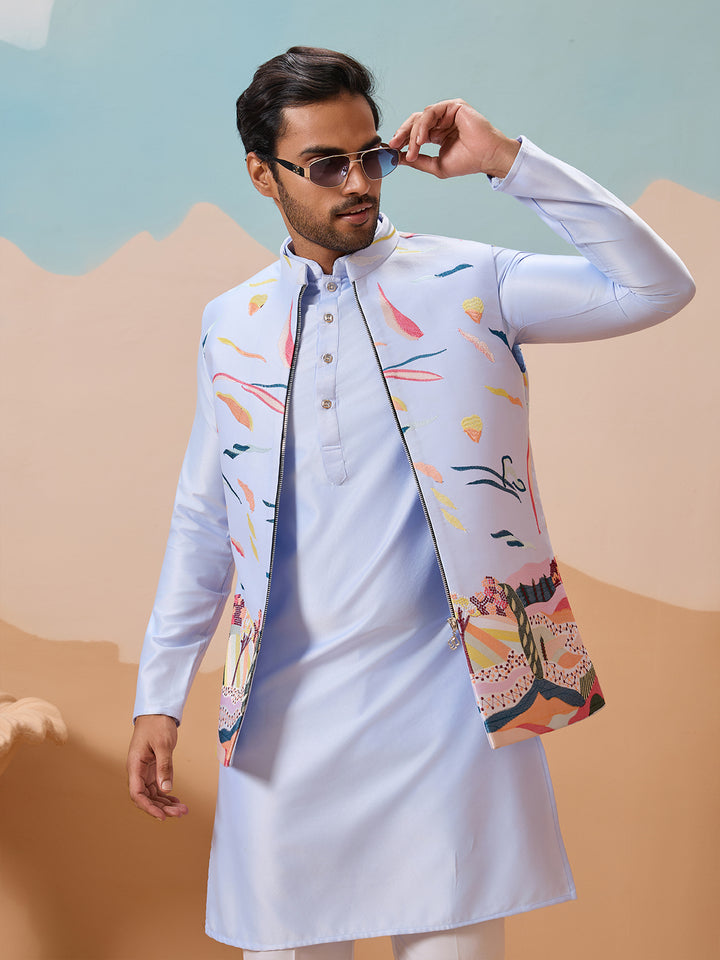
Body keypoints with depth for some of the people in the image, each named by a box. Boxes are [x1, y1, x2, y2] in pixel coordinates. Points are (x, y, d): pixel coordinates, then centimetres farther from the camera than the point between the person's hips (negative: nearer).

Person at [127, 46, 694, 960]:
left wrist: (511, 162, -10)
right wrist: (158, 698, 10)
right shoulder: (230, 325, 10)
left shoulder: (467, 283, 2)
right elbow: (202, 521, 14)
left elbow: (657, 288, -6)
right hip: (285, 710, 2)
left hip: (445, 704, -2)